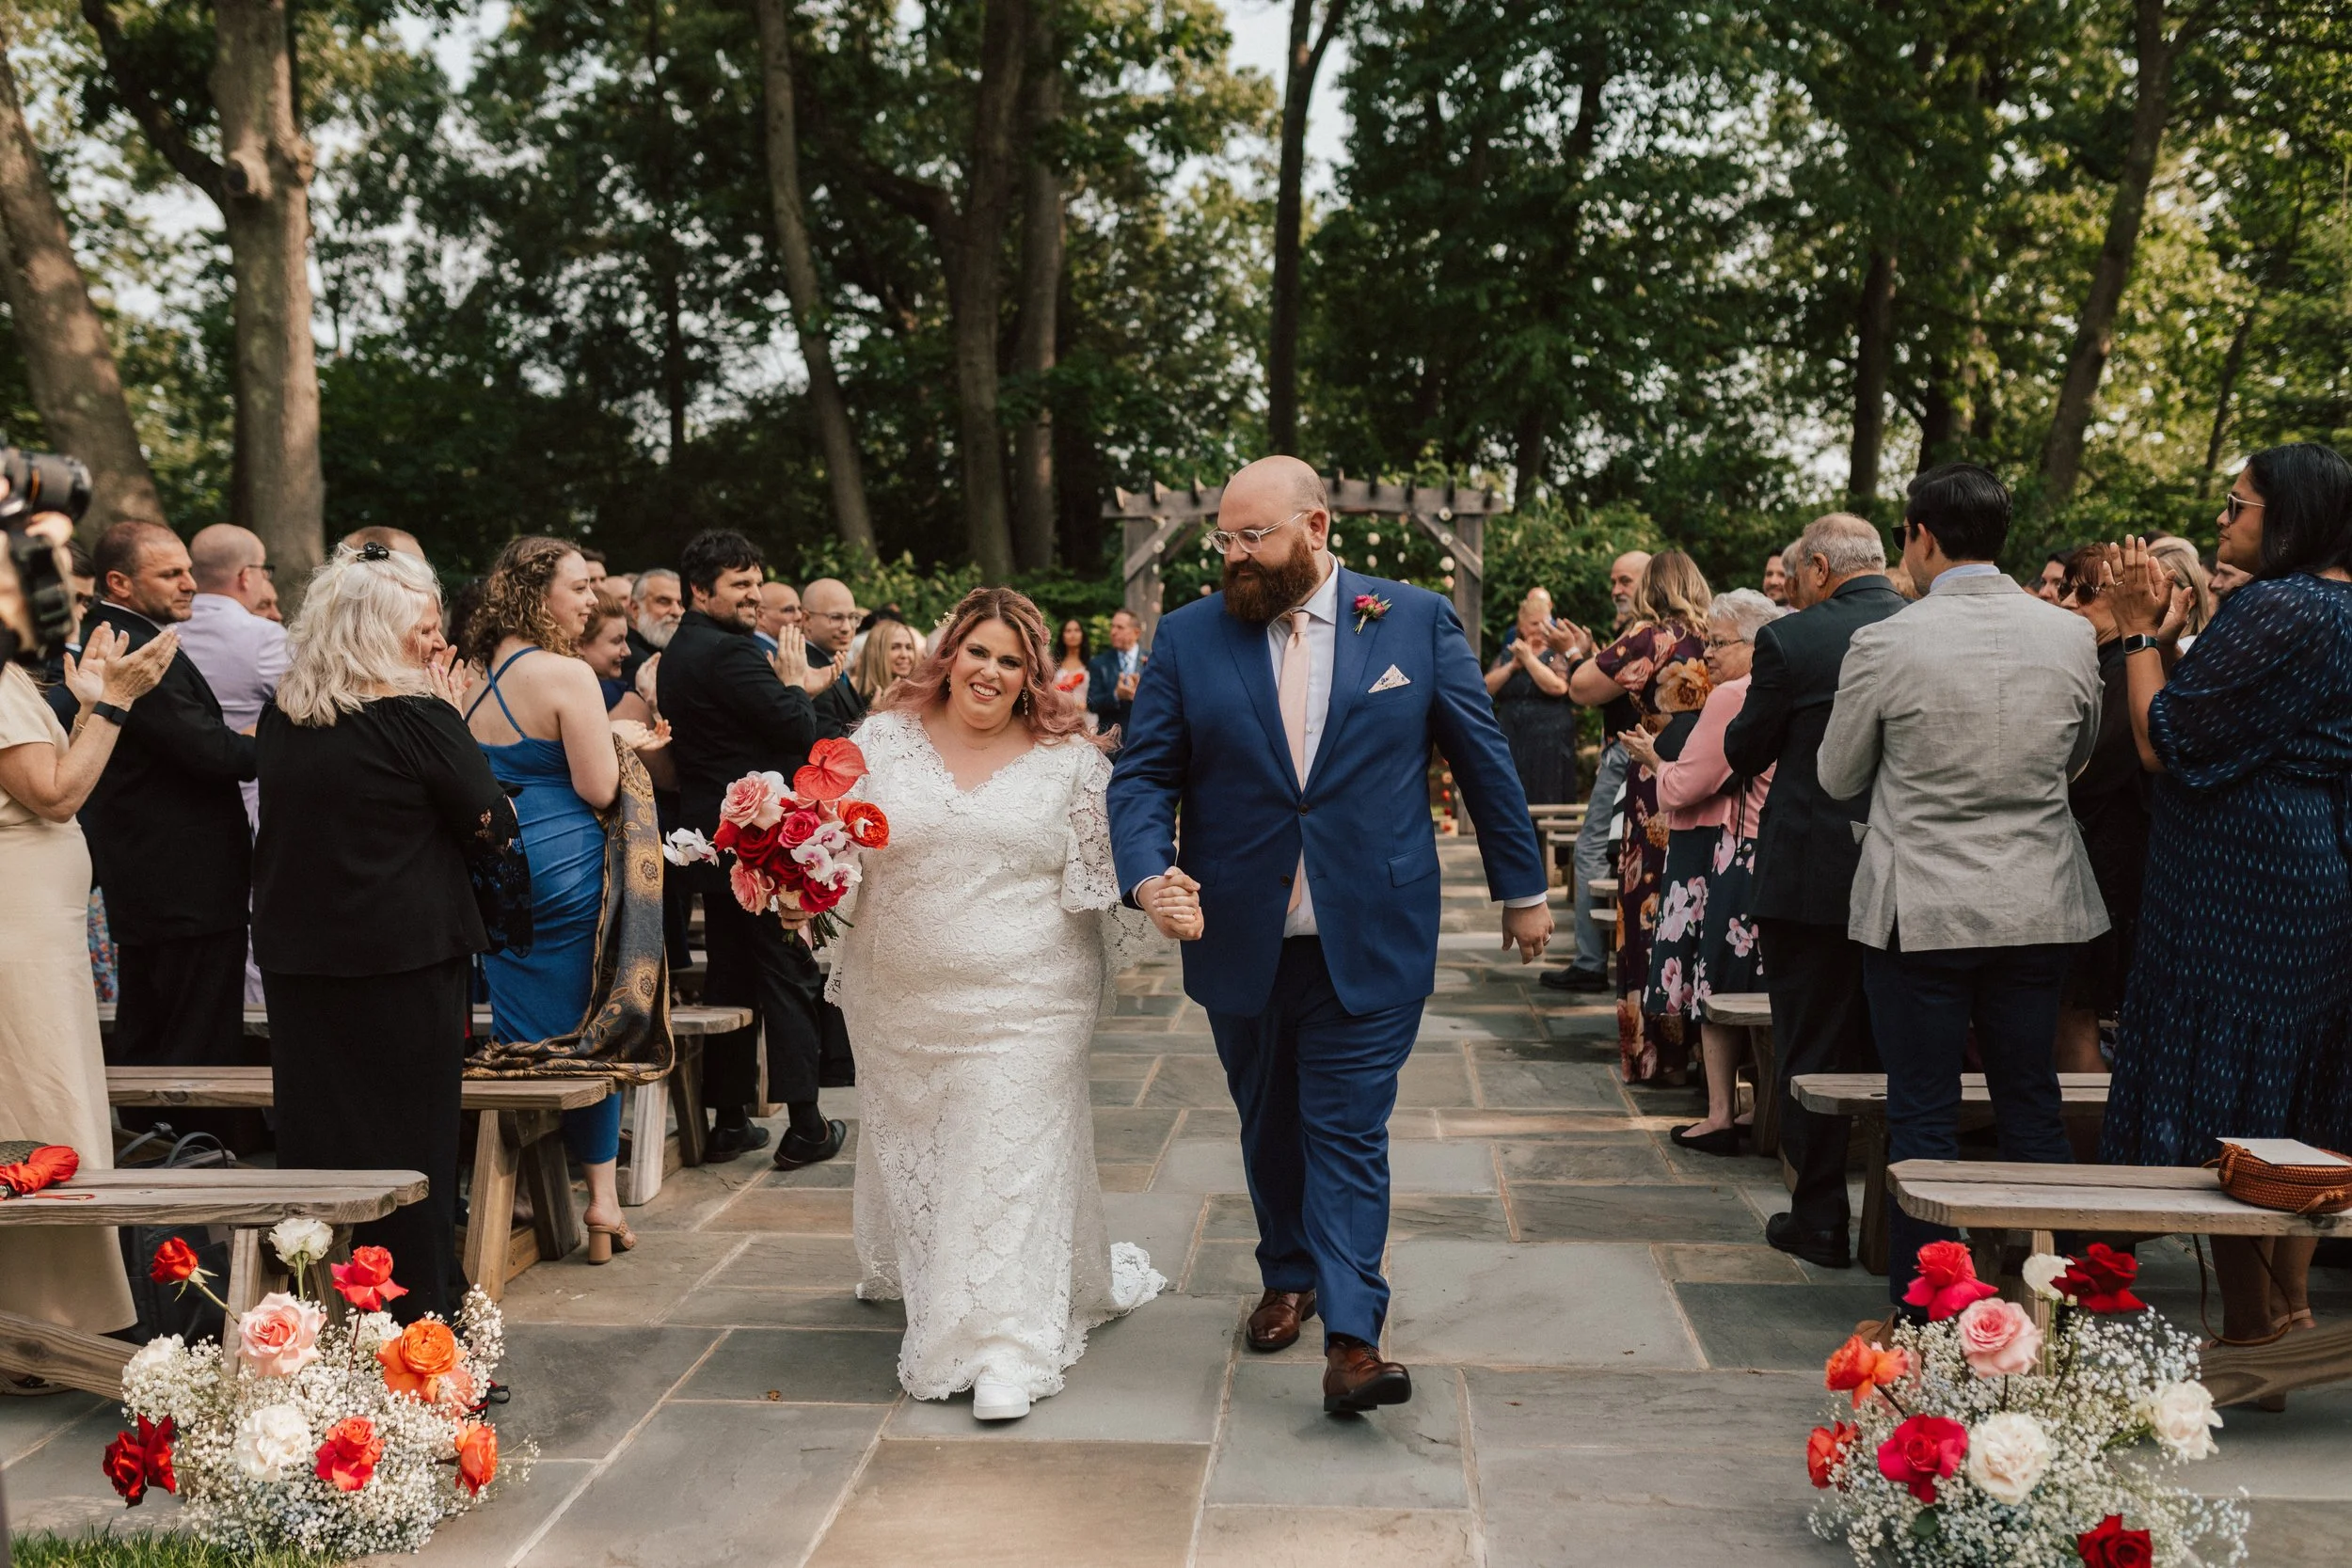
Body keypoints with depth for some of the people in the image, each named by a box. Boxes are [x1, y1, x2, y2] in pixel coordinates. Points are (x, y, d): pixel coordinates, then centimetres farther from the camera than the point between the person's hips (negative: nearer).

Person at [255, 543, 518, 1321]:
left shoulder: (280, 719, 4)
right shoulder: (418, 717, -14)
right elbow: (493, 826, -7)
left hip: (294, 956, 6)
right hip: (404, 960, -6)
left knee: (315, 1131, 14)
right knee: (409, 1139, 5)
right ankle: (415, 1308, 13)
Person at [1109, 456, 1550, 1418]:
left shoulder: (1417, 621, -1)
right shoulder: (1188, 637, 0)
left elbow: (1482, 759, 5)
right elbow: (1143, 774, 0)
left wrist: (1521, 888, 9)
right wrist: (1149, 874, -19)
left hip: (1367, 942, -2)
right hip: (1240, 941, 3)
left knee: (1348, 1133, -3)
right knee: (1270, 1128, 18)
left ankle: (1352, 1337, 1)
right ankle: (1289, 1276, 39)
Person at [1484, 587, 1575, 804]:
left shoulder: (1559, 653, 1)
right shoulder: (1509, 652, 15)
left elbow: (1558, 687, -18)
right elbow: (1487, 688, 4)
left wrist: (1528, 658, -14)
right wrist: (1513, 665, -8)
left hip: (1549, 748, -4)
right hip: (1511, 746, 4)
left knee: (1547, 806, -6)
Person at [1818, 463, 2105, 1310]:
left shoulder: (1884, 645, -14)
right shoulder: (2072, 637, -3)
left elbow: (1837, 778, -1)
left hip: (1920, 912, -4)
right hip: (2043, 908, 4)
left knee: (1923, 1114, 5)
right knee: (2032, 1100, 17)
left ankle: (1924, 1311, 13)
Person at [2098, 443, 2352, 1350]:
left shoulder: (2278, 610, -17)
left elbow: (2166, 742, -18)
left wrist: (2140, 628, -8)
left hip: (2242, 891, -10)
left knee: (2224, 1110, -1)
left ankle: (2251, 1327, 7)